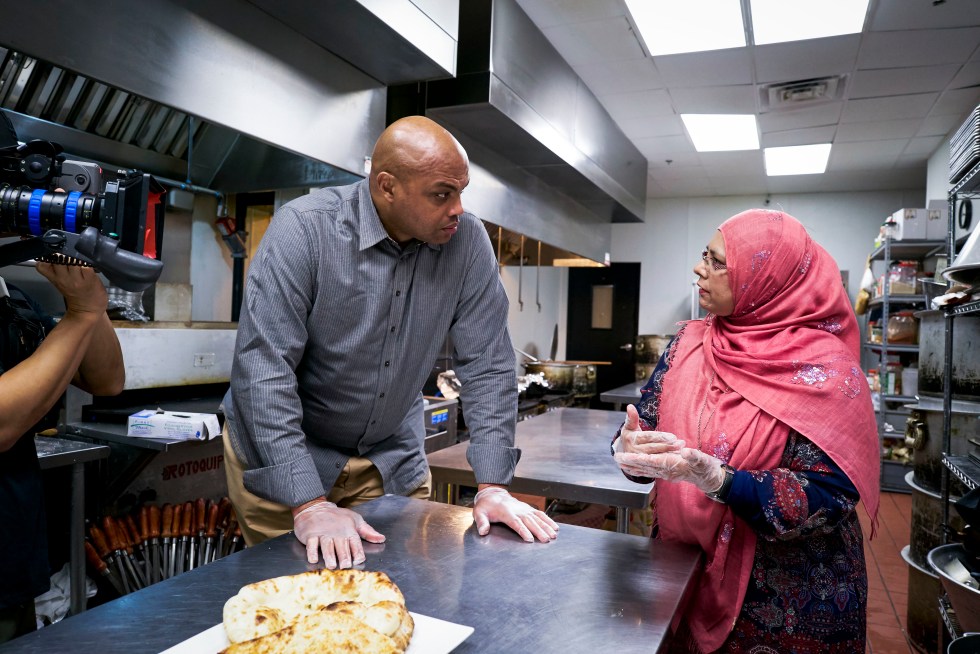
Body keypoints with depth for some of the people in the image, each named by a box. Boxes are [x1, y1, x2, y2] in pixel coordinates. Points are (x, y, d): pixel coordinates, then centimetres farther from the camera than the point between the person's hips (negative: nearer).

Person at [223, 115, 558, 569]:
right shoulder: (304, 230, -22)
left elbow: (487, 362, -10)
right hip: (280, 456, -3)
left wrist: (492, 485, -14)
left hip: (392, 458, 3)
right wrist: (309, 505, -30)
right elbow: (263, 368, -26)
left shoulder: (466, 240, -12)